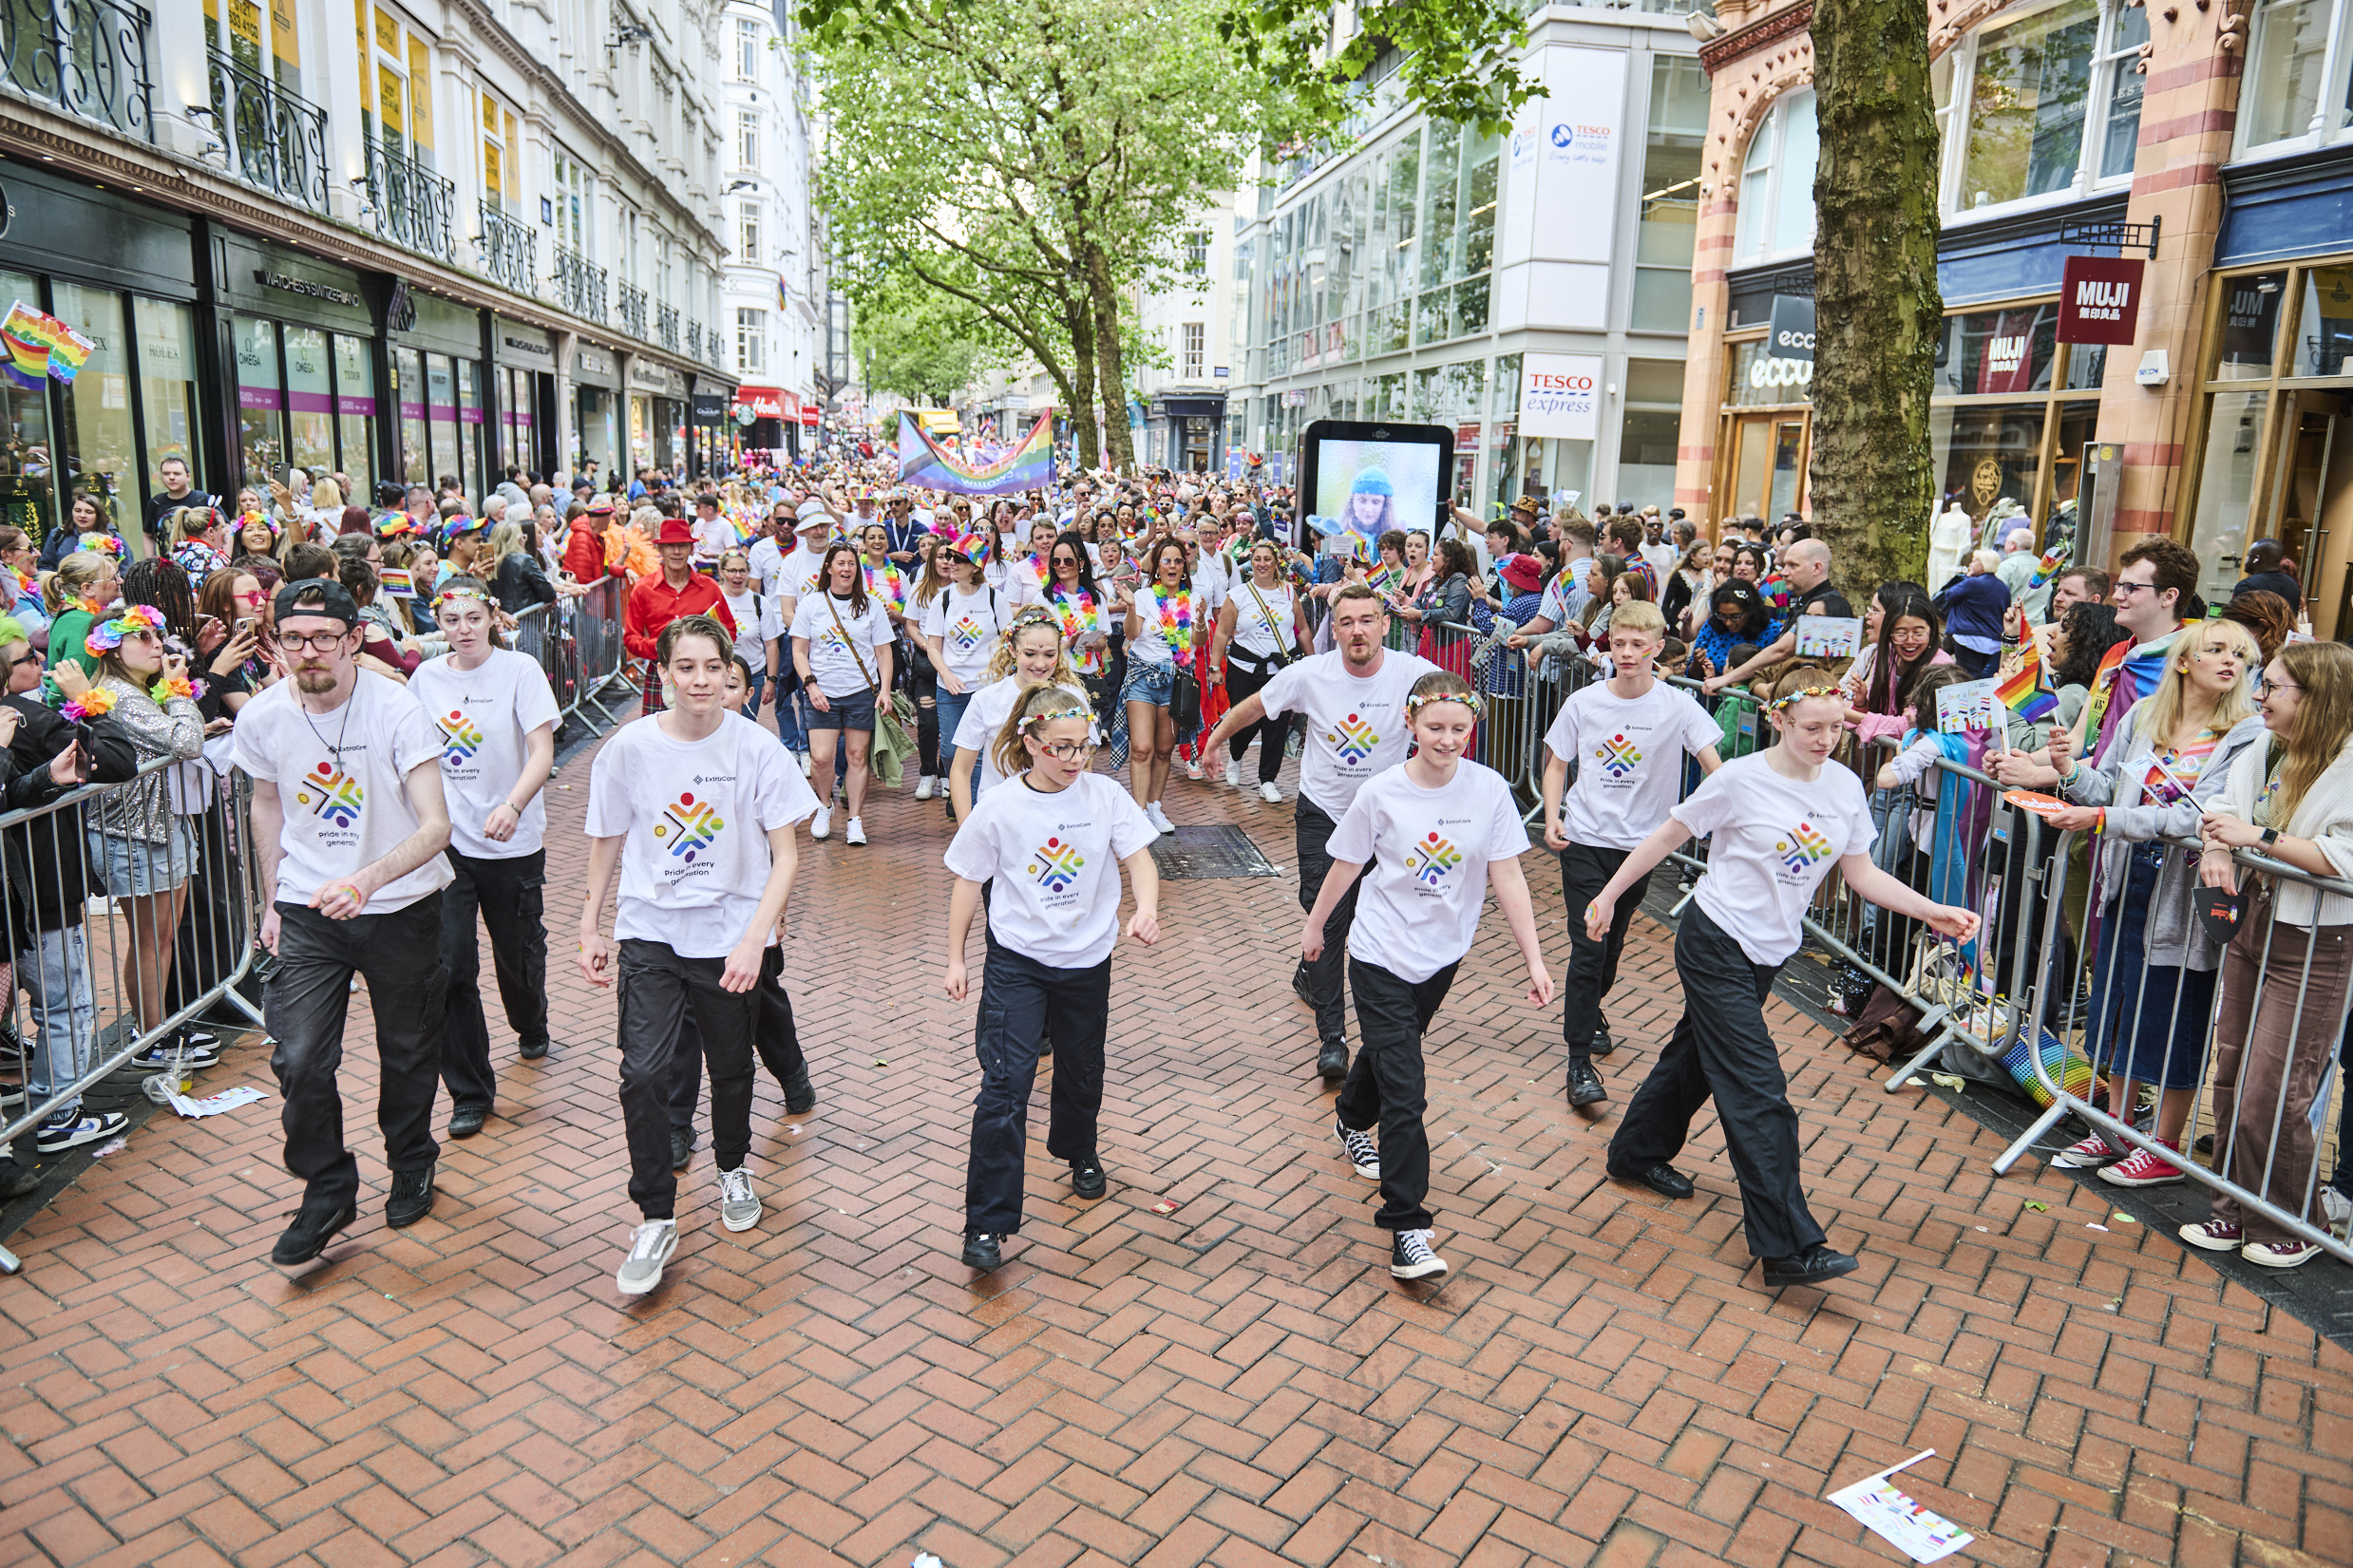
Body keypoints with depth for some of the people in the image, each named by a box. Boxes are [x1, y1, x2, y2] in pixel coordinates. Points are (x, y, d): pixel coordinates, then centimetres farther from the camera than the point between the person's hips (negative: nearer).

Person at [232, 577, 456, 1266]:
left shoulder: (397, 711, -20)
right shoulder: (262, 717, -7)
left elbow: (436, 825, -26)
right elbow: (267, 802, 12)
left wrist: (366, 880, -41)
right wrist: (273, 899, 13)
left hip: (400, 907, -2)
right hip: (308, 910, 2)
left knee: (408, 1052, 13)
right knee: (299, 1059, -6)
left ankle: (412, 1166, 40)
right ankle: (328, 1191, 17)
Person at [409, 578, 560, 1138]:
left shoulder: (519, 670, -7)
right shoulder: (425, 678, 4)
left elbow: (542, 752, -15)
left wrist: (512, 807, -31)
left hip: (513, 840, -2)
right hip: (446, 840, 2)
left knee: (518, 952, 13)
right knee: (449, 965, -5)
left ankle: (531, 1028, 48)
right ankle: (470, 1092, 7)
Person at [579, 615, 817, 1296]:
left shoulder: (756, 748, -10)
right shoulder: (630, 747, -5)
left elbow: (785, 856, -9)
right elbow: (606, 842, 8)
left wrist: (754, 939, -19)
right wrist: (590, 928, 9)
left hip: (732, 937, 0)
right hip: (649, 933, 0)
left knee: (732, 1068, 15)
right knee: (644, 1073, -11)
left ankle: (733, 1168, 44)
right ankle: (655, 1219, 7)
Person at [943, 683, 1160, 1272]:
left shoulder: (1105, 796, -7)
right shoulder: (998, 809, -11)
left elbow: (1139, 860, -9)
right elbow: (967, 884, -1)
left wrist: (1145, 911, -30)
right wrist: (955, 959, 3)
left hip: (1087, 961, 3)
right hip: (1016, 961, -2)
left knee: (1081, 1071, 21)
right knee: (1005, 1083, -11)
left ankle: (1078, 1149, 53)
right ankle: (987, 1222, -5)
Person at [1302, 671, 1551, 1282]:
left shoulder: (1489, 789, -11)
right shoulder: (1381, 794, -16)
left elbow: (1508, 877, -9)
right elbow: (1346, 866, -1)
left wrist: (1534, 958, -12)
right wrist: (1314, 926, 12)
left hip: (1443, 955, 4)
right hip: (1381, 956, -3)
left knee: (1392, 1050, 25)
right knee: (1404, 1091, -8)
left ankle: (1351, 1123, 56)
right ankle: (1406, 1228, -1)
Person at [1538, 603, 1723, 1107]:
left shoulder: (1676, 706, -7)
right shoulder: (1584, 702, -3)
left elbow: (1715, 767, -13)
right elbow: (1557, 764, 6)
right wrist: (1552, 819, -8)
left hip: (1639, 843, 1)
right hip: (1584, 839, -1)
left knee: (1612, 943, 17)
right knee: (1587, 948, -8)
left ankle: (1591, 1011, 46)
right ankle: (1579, 1061, -2)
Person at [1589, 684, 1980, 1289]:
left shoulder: (1845, 788, 1)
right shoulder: (1741, 780, -16)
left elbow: (1862, 874, 6)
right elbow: (1668, 836, -7)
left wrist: (1934, 913, -5)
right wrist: (1609, 895, -3)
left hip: (1768, 954, 7)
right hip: (1714, 944, -7)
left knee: (1698, 1056, 21)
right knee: (1759, 1090, -10)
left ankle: (1638, 1153, 43)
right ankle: (1789, 1246, -8)